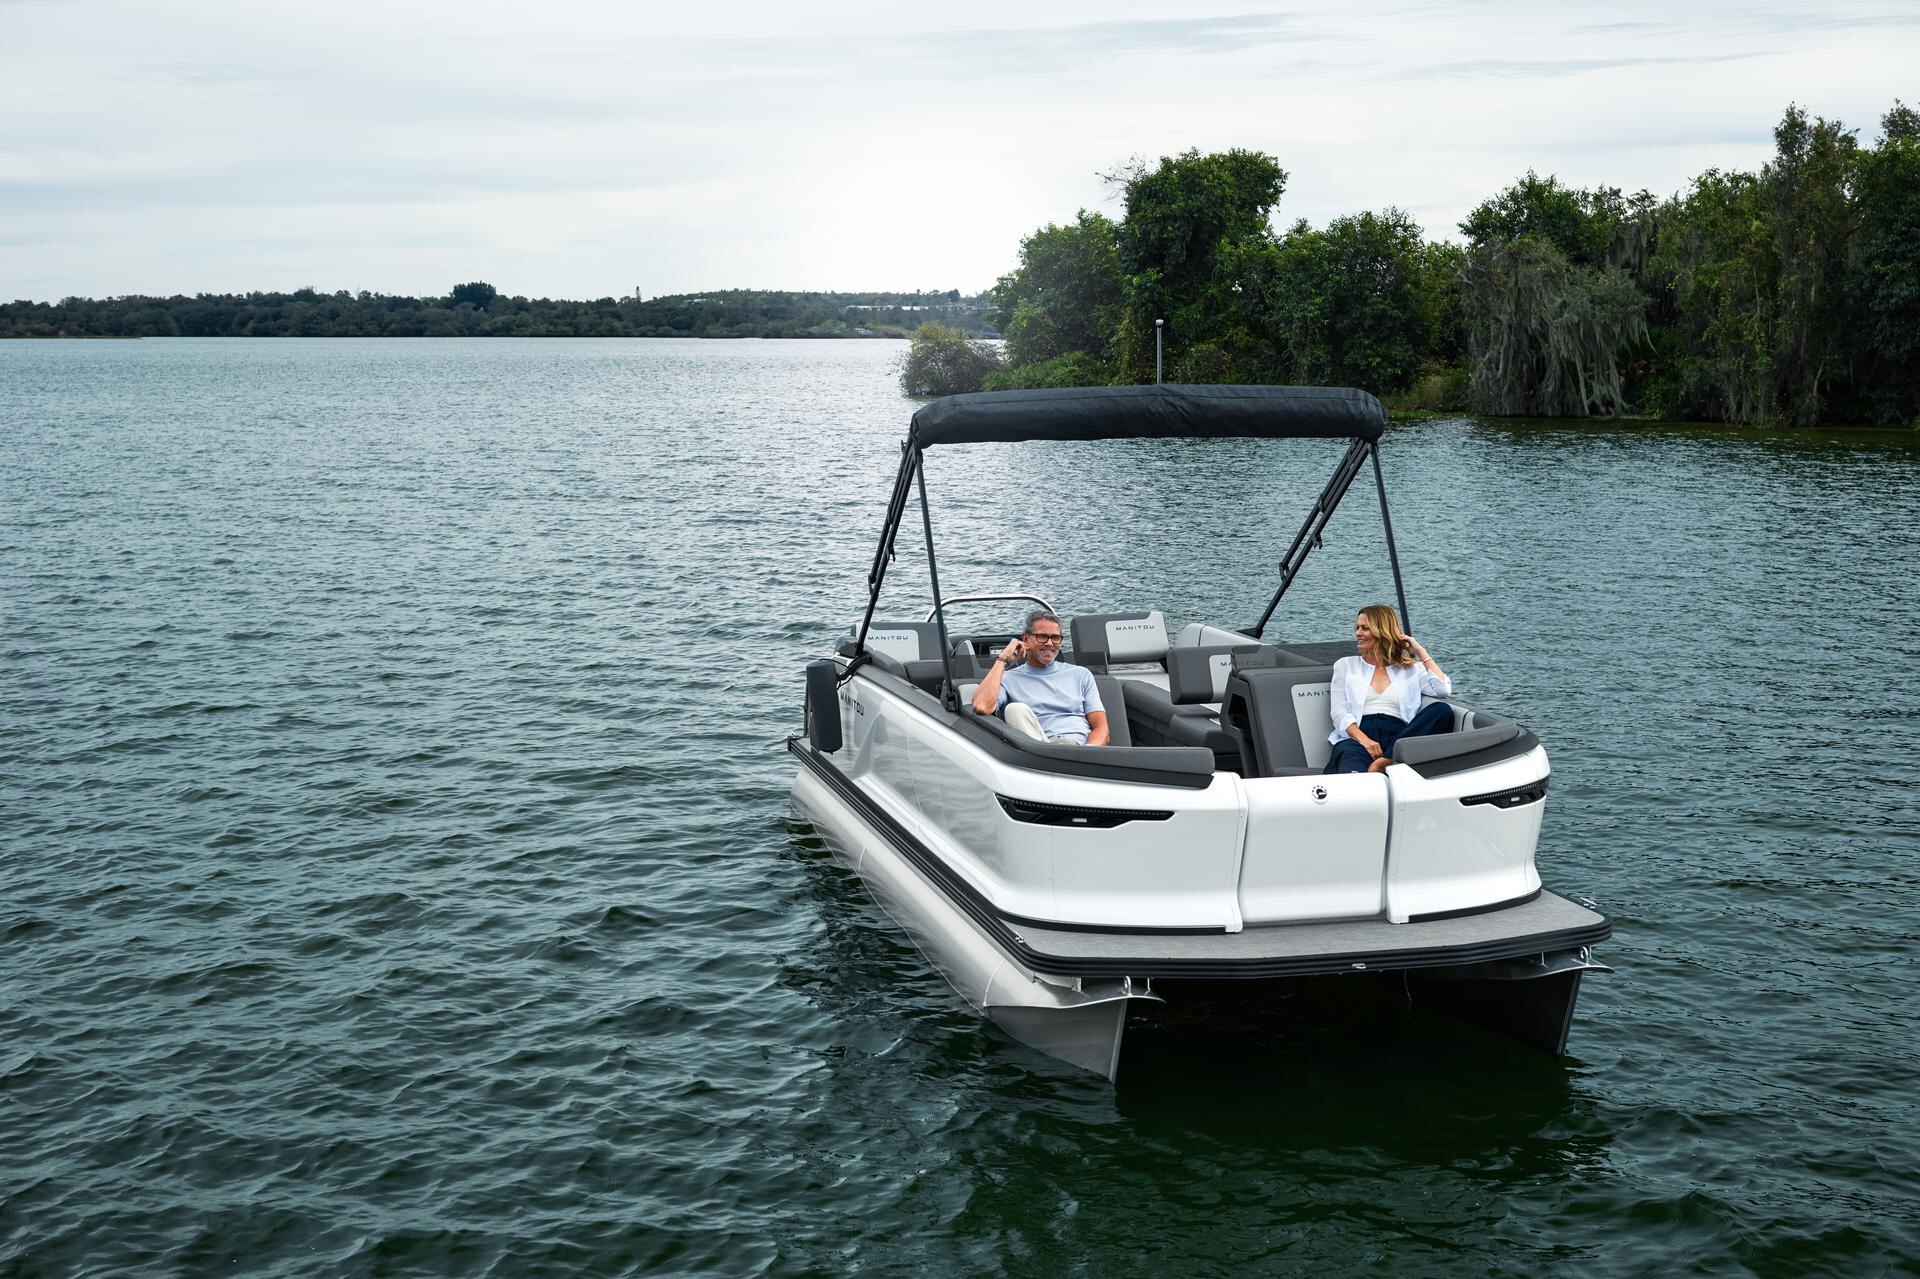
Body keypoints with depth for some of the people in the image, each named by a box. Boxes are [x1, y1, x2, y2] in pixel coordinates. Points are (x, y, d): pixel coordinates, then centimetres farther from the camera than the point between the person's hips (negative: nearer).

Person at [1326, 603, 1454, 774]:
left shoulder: (1411, 669, 26)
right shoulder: (1345, 665, 26)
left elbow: (1443, 689, 7)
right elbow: (1339, 712, 12)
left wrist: (1421, 652, 17)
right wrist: (1364, 740, -9)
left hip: (1399, 736, 1)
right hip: (1356, 737, -1)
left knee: (1443, 711, -29)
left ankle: (1384, 762, -42)